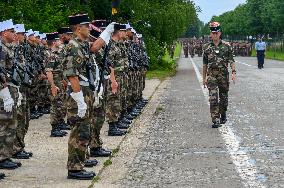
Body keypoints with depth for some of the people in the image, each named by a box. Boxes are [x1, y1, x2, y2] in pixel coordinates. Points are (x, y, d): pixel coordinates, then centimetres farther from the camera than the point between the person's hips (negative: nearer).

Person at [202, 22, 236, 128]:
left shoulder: (226, 46, 3)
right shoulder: (207, 47, 6)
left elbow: (231, 61, 1)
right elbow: (205, 64, 11)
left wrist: (233, 72, -14)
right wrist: (204, 78, 11)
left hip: (223, 74, 0)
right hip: (211, 75, 0)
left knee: (223, 98, 10)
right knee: (213, 98, -12)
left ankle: (223, 116, 32)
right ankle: (215, 120, -13)